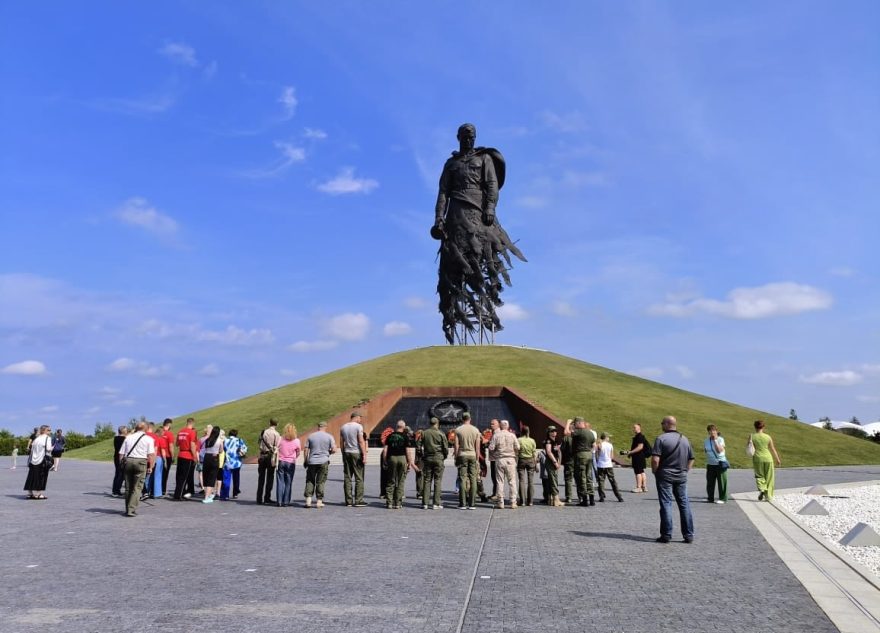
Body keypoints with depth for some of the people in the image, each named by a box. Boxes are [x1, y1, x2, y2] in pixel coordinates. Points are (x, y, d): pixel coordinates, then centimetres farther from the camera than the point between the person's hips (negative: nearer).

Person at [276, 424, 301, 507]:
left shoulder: (280, 439, -6)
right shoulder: (296, 441, -6)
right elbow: (298, 453, 5)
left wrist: (276, 460, 14)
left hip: (280, 462, 0)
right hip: (291, 463, 0)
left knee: (280, 482, 6)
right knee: (288, 482, 7)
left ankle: (279, 501, 4)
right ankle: (286, 501, 7)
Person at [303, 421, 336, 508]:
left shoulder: (311, 436, 4)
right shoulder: (329, 436, -1)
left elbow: (306, 450, 4)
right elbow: (334, 450, -6)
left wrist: (305, 461, 14)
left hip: (312, 462, 1)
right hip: (323, 462, -1)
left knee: (310, 481, 11)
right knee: (320, 481, 5)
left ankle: (308, 500, 3)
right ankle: (319, 501, 6)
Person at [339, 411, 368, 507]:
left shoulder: (343, 427, 11)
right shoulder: (358, 426, -8)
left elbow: (341, 442, 12)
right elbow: (361, 442, -13)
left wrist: (343, 454, 18)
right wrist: (364, 455, -11)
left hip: (346, 453, 6)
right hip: (356, 453, -6)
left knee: (347, 478, 7)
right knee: (359, 478, -1)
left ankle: (348, 501, 9)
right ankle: (358, 500, -2)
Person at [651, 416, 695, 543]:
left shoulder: (661, 438, -10)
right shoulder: (685, 439, 9)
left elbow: (655, 459, -18)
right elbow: (691, 459, 13)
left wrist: (654, 472, -3)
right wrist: (685, 472, 18)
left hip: (665, 476, -5)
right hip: (681, 477, 5)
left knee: (666, 504, 0)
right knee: (684, 504, 10)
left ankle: (666, 535, 2)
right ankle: (688, 535, 14)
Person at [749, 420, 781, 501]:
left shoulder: (752, 436, -3)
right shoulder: (768, 437, 0)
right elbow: (773, 449, 5)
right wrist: (778, 460, 15)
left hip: (757, 458, -1)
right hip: (768, 459, 1)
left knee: (759, 476, 13)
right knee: (769, 478, 12)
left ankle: (761, 489, -13)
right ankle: (768, 496, 13)